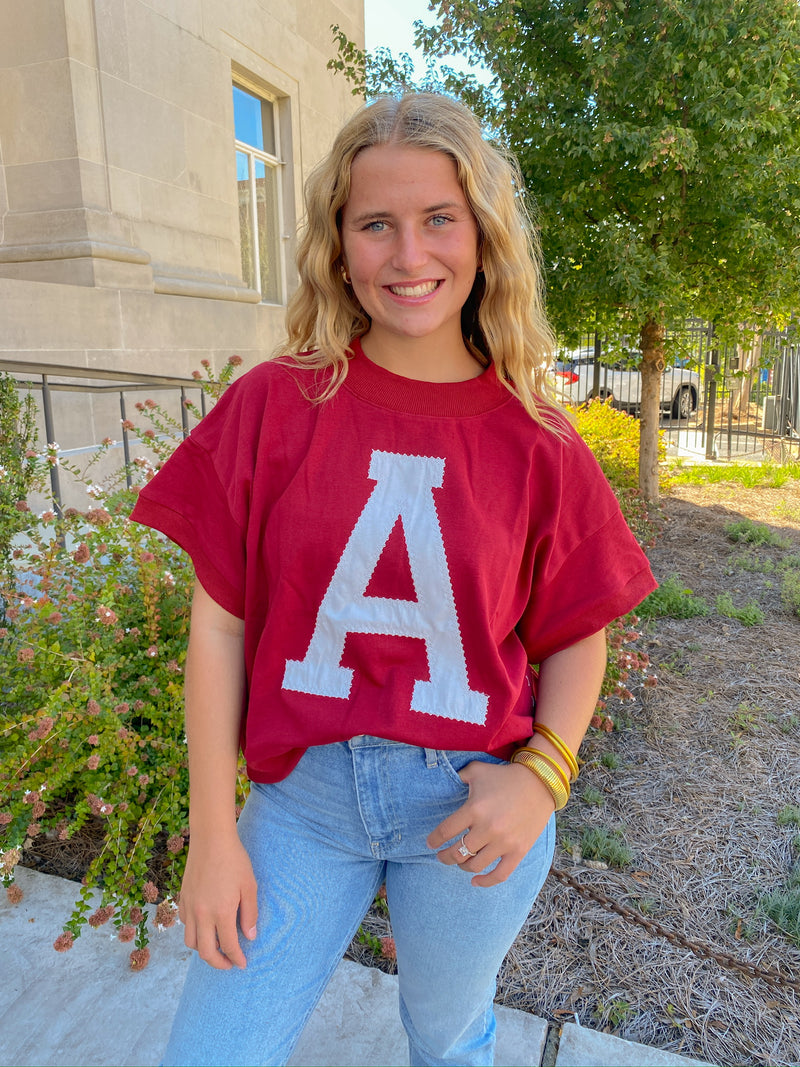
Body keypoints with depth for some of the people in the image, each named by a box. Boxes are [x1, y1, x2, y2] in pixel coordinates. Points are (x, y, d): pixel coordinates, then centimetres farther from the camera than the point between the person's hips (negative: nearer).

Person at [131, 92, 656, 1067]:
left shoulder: (535, 440, -7)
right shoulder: (274, 404, -8)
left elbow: (576, 638, 2)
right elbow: (219, 621, -6)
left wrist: (542, 771, -15)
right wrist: (211, 832, -5)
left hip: (471, 807, 1)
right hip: (301, 793, 0)